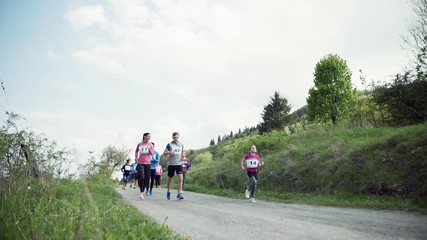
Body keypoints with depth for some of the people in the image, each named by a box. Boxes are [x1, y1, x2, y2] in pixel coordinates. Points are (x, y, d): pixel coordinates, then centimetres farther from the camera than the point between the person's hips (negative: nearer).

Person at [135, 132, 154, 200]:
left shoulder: (150, 145, 4)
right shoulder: (139, 144, 4)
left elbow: (152, 153, 0)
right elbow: (136, 151, 21)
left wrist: (149, 149, -17)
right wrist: (136, 158, 9)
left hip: (148, 163, 2)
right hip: (140, 163, -2)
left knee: (147, 178, 3)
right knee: (141, 177, -15)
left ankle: (142, 192, 17)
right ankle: (141, 192, -7)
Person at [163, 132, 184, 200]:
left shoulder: (181, 145, 8)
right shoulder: (169, 144, -1)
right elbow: (164, 153, 0)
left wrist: (183, 157, 0)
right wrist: (169, 152, -20)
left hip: (179, 164, 2)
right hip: (171, 164, -1)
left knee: (180, 178, -13)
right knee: (169, 179, 11)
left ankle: (179, 193, -11)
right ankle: (168, 191, 32)